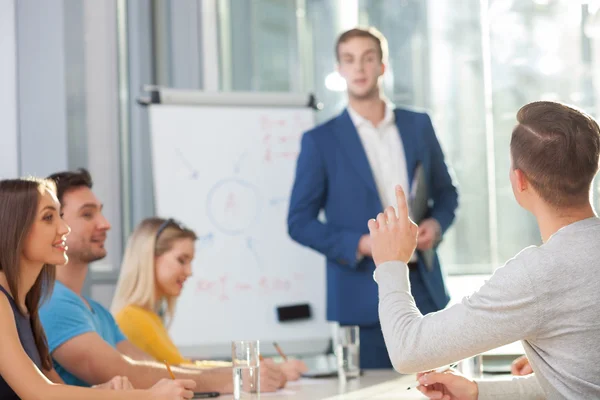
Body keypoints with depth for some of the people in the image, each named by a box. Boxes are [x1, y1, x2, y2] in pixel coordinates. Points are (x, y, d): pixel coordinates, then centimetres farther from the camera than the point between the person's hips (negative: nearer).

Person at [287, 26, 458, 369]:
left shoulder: (418, 125, 9)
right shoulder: (321, 141, 0)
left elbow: (446, 192, 18)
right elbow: (300, 222, -1)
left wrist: (437, 224, -4)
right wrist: (360, 244, -14)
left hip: (423, 289, 3)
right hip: (364, 298, -3)